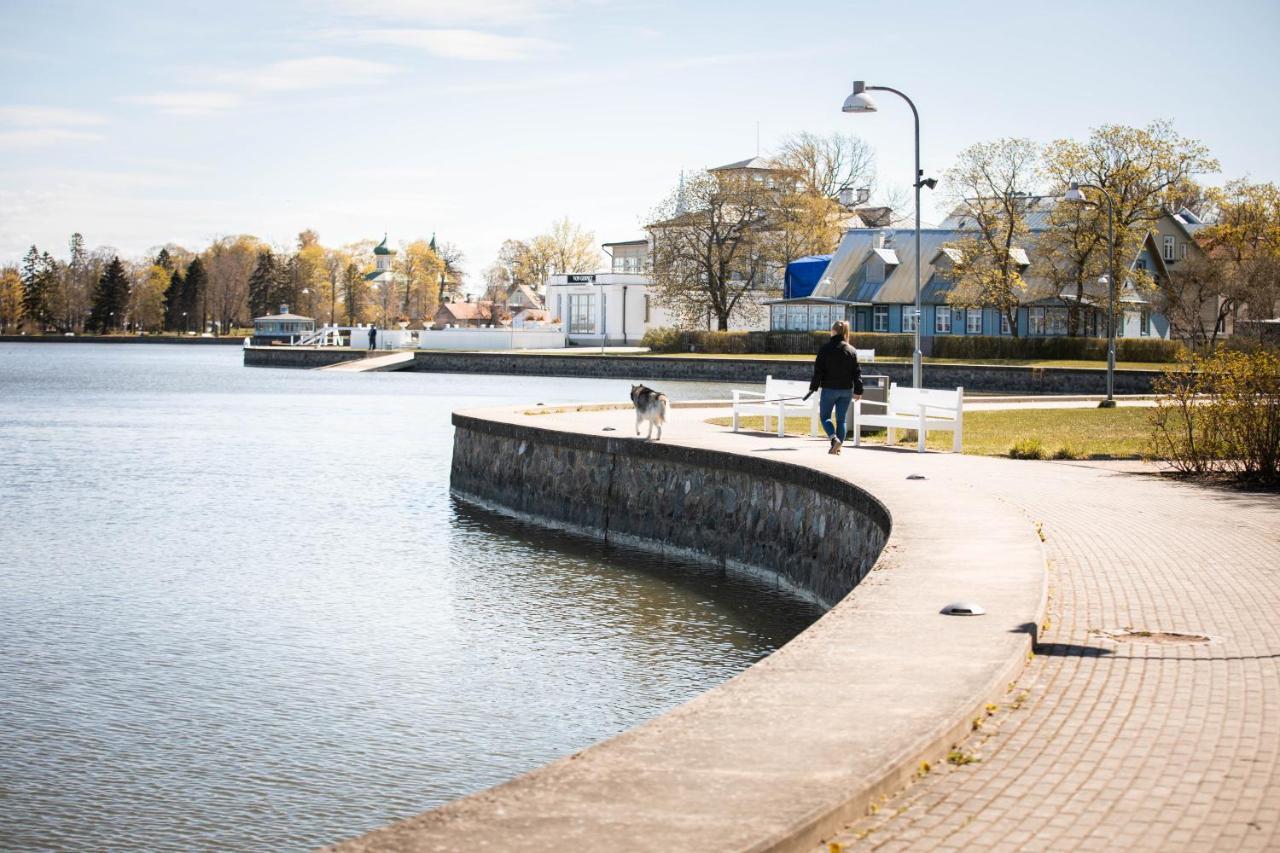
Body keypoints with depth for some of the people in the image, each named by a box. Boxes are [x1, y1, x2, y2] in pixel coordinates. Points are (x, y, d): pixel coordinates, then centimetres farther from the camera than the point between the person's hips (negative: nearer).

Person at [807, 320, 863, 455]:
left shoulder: (826, 348, -8)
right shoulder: (851, 350, 3)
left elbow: (818, 370, -8)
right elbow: (857, 372, 4)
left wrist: (813, 387, 0)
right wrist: (858, 391, 9)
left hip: (829, 389, -3)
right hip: (846, 390, 3)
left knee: (824, 416, 9)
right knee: (841, 419, 10)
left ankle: (834, 439, -14)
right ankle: (838, 446, 7)